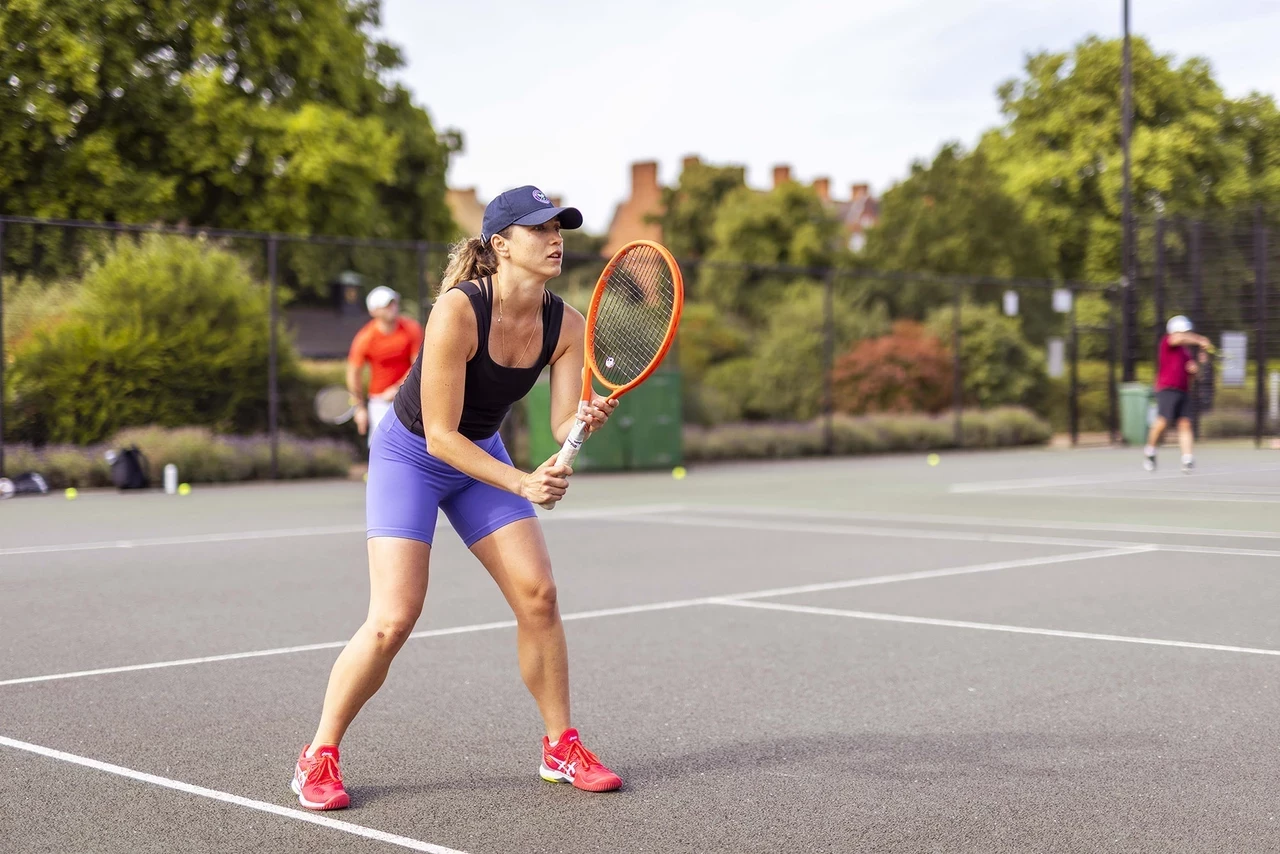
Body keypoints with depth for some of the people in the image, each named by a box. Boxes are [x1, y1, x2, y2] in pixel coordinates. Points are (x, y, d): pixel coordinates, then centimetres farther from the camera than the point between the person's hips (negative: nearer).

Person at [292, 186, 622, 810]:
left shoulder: (565, 324, -13)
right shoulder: (458, 311, -30)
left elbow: (562, 422, -15)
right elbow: (440, 435, -28)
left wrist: (587, 419, -38)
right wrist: (521, 484, -33)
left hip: (480, 453, 6)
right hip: (410, 455, -5)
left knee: (537, 593, -6)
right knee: (393, 620, -15)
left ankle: (561, 748, 11)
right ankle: (318, 758, 4)